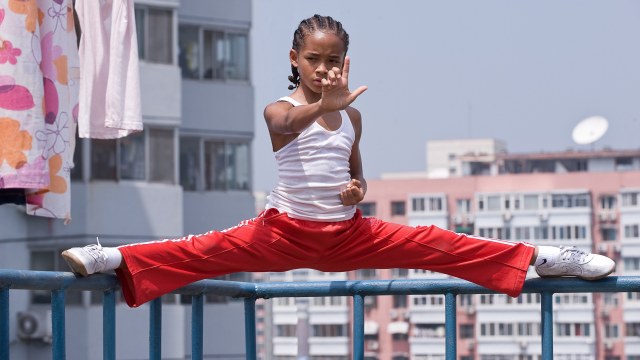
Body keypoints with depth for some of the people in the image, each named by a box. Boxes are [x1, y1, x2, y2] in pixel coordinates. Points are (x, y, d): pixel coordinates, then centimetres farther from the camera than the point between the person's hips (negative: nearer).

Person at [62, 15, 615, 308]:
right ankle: (118, 258, -30)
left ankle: (538, 257, -7)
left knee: (436, 244, -7)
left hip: (349, 235, 3)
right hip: (285, 232, -3)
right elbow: (287, 125, -33)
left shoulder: (352, 116, 7)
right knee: (208, 251, -22)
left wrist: (358, 187, -4)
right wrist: (328, 103, -52)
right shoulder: (279, 111, -7)